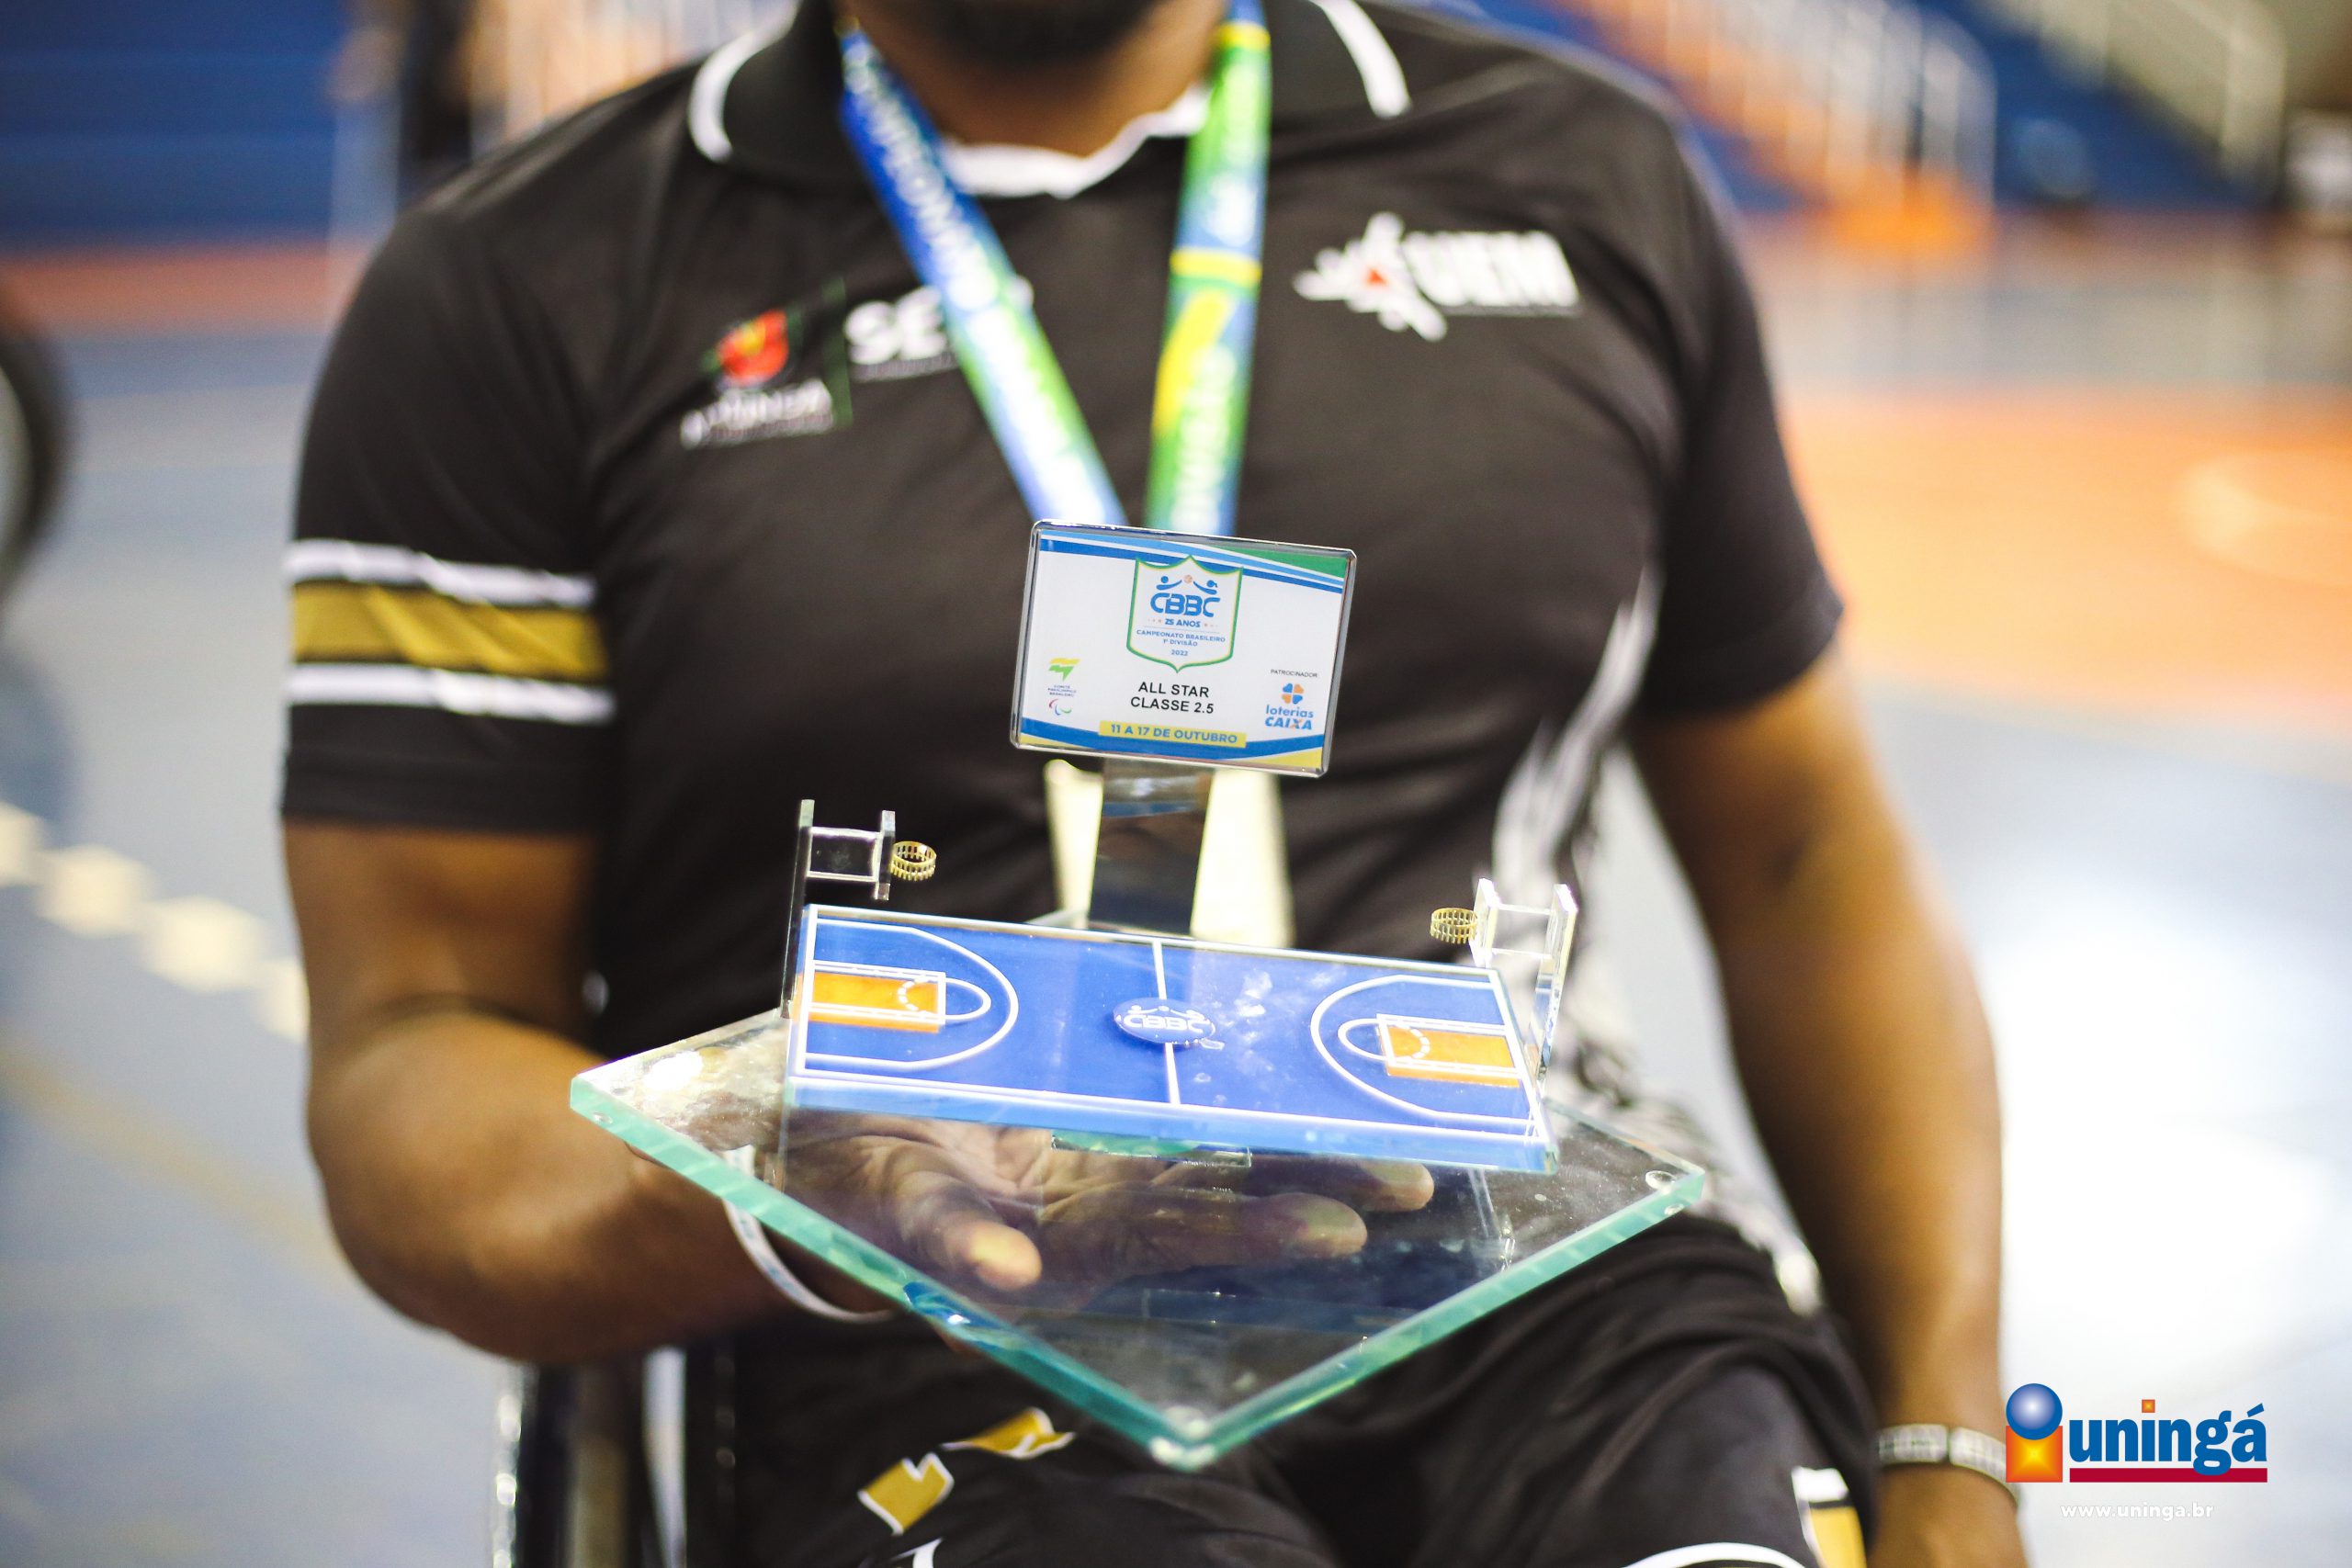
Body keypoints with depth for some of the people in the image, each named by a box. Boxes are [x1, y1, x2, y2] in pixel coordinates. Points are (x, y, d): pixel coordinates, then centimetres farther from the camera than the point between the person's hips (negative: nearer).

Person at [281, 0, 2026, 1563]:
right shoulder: (515, 297, 5)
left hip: (1551, 1294, 4)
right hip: (955, 1375, -3)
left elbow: (1805, 860, 17)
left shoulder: (1592, 179, 13)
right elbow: (406, 1052, 2)